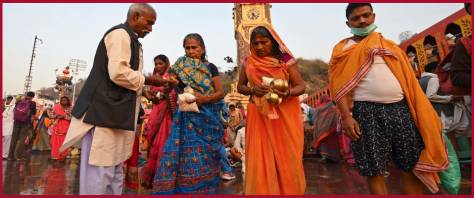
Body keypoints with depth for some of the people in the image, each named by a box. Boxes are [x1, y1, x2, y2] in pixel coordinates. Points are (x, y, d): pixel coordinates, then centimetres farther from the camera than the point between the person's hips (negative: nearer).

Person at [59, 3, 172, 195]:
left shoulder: (129, 39, 20)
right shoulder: (120, 34, -8)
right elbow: (118, 73, -21)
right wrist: (147, 80, -9)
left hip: (115, 113, 10)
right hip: (105, 112, -10)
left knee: (114, 171, 13)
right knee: (100, 171, -3)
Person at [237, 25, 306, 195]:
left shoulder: (285, 60, -3)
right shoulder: (248, 62, 5)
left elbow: (301, 86, -4)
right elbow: (240, 87, 10)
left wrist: (287, 93, -26)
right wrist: (252, 90, -12)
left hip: (284, 115, -1)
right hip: (259, 116, 2)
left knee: (286, 158, 5)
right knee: (261, 158, 4)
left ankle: (288, 191, 26)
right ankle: (263, 191, 22)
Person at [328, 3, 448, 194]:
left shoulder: (390, 46, 19)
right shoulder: (342, 49, 7)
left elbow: (408, 79, 16)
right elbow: (339, 85, -3)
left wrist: (421, 113, 9)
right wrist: (346, 116, -15)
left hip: (401, 108, 4)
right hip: (367, 112, -4)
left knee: (411, 166, 7)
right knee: (373, 170, 1)